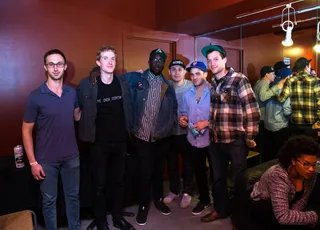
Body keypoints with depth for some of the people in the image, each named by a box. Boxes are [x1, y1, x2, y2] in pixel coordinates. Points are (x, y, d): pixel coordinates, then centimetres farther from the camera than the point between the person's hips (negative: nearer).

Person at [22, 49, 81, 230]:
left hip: (72, 156, 3)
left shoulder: (72, 92, -1)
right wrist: (33, 162, -9)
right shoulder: (36, 96, -12)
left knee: (73, 196, 18)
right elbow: (27, 130, -7)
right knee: (49, 200, 15)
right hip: (47, 160, -3)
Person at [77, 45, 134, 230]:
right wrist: (88, 132, -1)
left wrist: (128, 131, 8)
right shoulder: (87, 84, -10)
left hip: (121, 141, 3)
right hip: (99, 142, -3)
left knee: (119, 182, 16)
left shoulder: (123, 82, 1)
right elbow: (78, 110, 0)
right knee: (100, 184, 9)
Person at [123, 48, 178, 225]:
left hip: (162, 136, 4)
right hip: (142, 135, -3)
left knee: (159, 170, 18)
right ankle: (143, 205, 25)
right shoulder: (136, 78, -1)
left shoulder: (168, 85, 9)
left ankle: (158, 199, 39)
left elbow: (174, 108, 14)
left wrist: (171, 125, 4)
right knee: (145, 172, 4)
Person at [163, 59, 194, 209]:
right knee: (172, 163, 16)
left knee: (188, 163, 11)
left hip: (186, 132, -3)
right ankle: (174, 190, 36)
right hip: (169, 131, 3)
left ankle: (187, 192, 30)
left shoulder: (191, 87, -10)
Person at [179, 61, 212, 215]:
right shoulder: (187, 94, 7)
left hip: (212, 139, -5)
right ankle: (204, 199, 38)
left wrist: (207, 123, -25)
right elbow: (183, 112, 14)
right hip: (194, 140, 5)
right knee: (199, 171, 18)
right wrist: (182, 118, -7)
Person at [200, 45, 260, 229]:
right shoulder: (211, 84, 8)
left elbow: (252, 109, -15)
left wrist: (250, 137, -13)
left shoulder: (239, 80, -11)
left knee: (239, 180, 9)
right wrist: (210, 130, 13)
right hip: (216, 140, 6)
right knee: (218, 178, 19)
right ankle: (221, 209, 40)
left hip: (236, 140, -6)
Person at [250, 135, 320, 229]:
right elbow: (283, 217, -41)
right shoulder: (278, 176, -38)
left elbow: (301, 200, -5)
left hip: (287, 204, 6)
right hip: (262, 206, -6)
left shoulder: (310, 174, -16)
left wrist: (292, 215, -24)